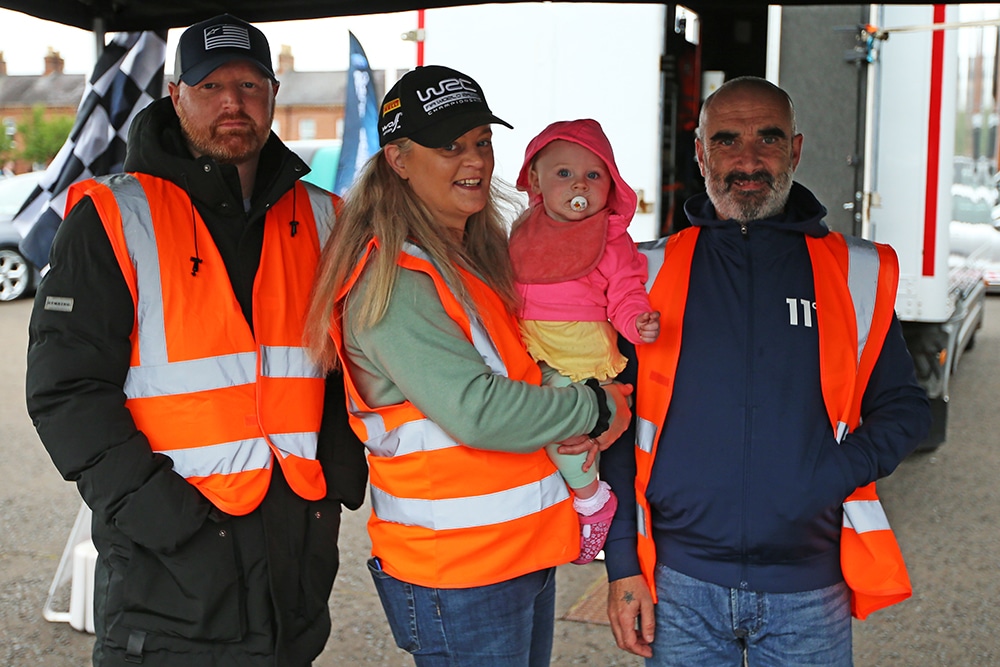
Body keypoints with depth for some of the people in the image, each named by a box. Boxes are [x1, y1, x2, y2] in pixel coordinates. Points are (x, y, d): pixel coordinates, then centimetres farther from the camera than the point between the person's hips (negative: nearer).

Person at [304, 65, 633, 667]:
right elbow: (476, 410, -26)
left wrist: (580, 427, -3)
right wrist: (596, 410, -12)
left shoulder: (483, 257, 10)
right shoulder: (393, 280, -18)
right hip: (457, 573, -8)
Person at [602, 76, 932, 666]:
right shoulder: (650, 275, 1)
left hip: (810, 596, 0)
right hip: (681, 584, 0)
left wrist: (833, 476, -12)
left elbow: (904, 408, 6)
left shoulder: (857, 275, 1)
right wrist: (623, 565, -1)